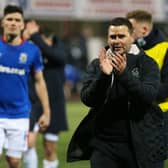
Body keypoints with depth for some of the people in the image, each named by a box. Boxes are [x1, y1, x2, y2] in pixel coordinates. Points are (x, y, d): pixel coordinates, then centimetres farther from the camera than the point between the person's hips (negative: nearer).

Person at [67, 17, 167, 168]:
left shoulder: (146, 64, -1)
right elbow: (87, 99, -5)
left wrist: (124, 74, -29)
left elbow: (149, 95, -16)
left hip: (139, 145, -1)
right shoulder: (97, 65, 6)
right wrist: (103, 76, -22)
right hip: (103, 143, 2)